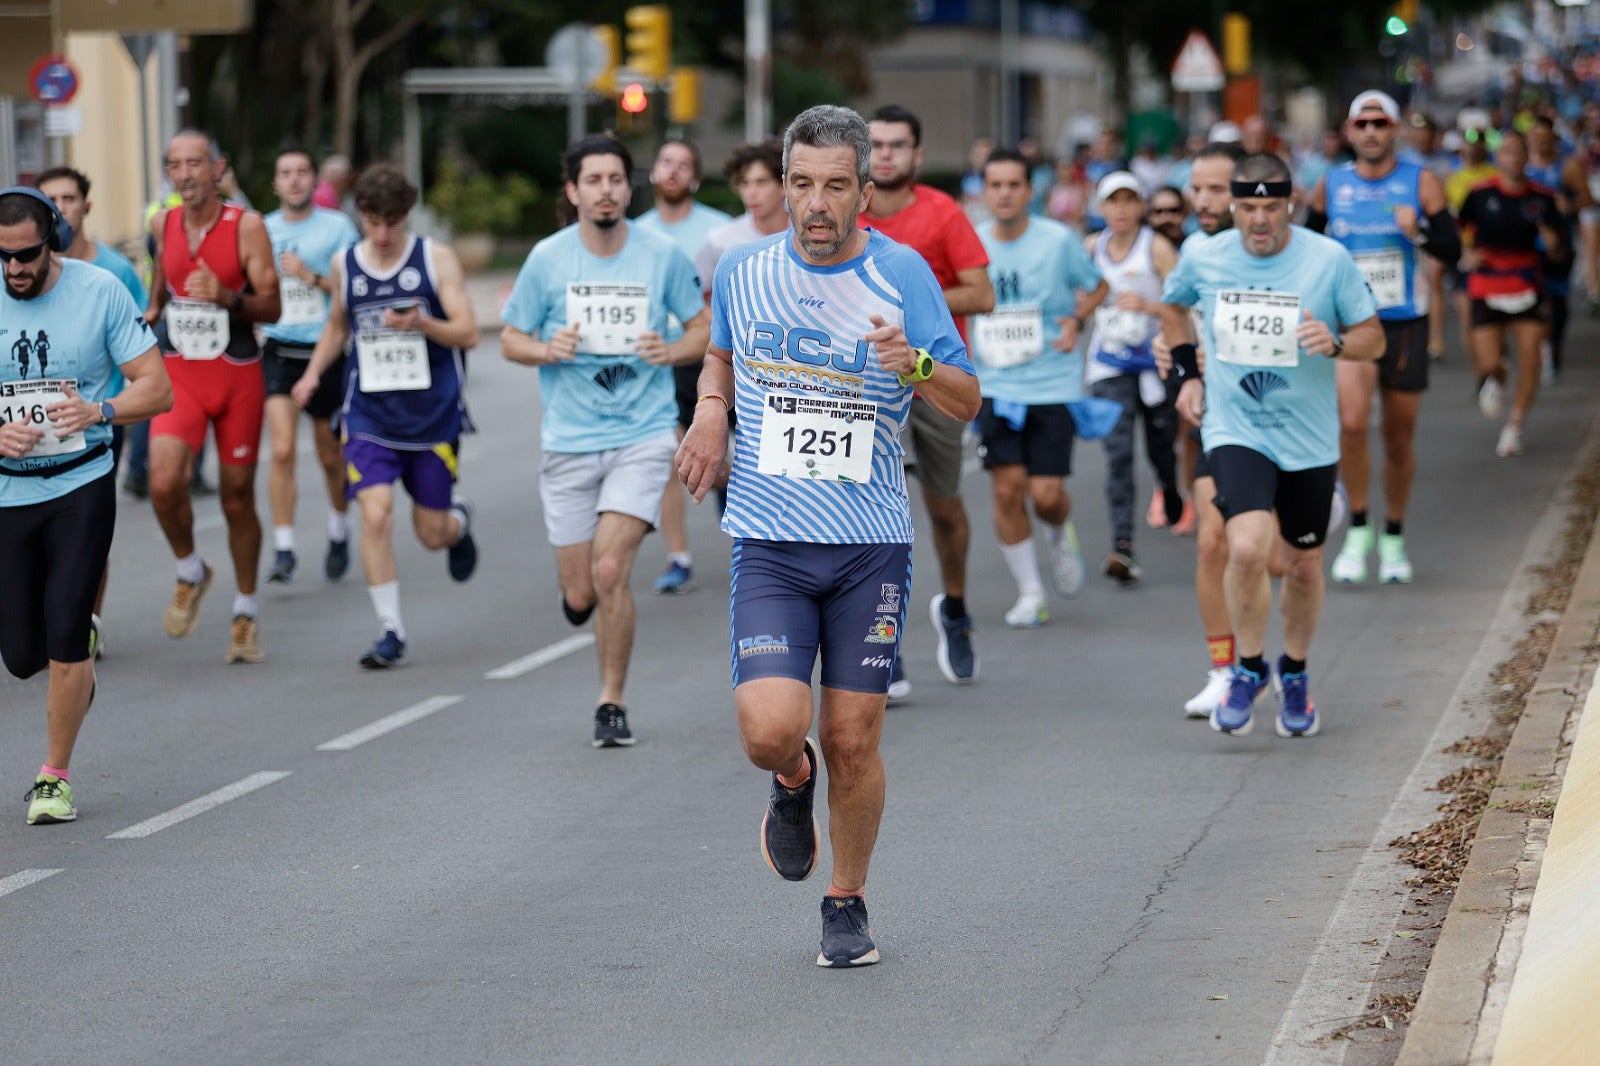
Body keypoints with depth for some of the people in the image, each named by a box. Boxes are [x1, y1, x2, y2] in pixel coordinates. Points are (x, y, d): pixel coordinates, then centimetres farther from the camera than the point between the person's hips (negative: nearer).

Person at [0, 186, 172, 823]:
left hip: (82, 487, -2)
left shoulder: (100, 291, -7)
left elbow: (158, 389, -4)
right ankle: (81, 642, 41)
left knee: (64, 639, -11)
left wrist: (99, 411, -23)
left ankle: (55, 776, 7)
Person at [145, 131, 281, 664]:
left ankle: (246, 611, 26)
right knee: (164, 483, -21)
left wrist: (226, 298, -29)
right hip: (180, 376, 2)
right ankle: (190, 572, 7)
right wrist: (153, 311, 10)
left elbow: (271, 307, -12)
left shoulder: (246, 226, -9)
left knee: (237, 498, 7)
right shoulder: (165, 225, 3)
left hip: (238, 376, -2)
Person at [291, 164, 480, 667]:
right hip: (370, 415, 1)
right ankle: (390, 631, -7)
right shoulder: (344, 265, 3)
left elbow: (468, 333, -8)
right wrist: (313, 372, 7)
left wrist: (422, 324, -27)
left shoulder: (436, 259, -5)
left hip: (434, 415, -1)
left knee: (432, 534, 6)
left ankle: (460, 518, 45)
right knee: (375, 515, -17)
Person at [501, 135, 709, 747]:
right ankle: (579, 589, 42)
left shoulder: (663, 256, -2)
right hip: (568, 443, 1)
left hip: (643, 436, -1)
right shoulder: (547, 259, -1)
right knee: (580, 595, 3)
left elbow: (704, 327, 10)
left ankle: (611, 703, 1)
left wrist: (672, 352, -11)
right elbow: (511, 340, 7)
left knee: (610, 572, -16)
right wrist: (548, 350, -14)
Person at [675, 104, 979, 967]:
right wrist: (711, 408, 3)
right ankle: (793, 782, 21)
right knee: (771, 728, -16)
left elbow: (967, 404, -2)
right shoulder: (742, 272, 2)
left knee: (853, 741, 2)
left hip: (871, 545, 0)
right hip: (769, 542, 0)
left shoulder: (901, 274, -3)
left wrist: (916, 367, -23)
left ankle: (847, 902, 24)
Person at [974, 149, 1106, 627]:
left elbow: (1097, 287, 11)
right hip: (995, 386, 2)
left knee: (1047, 495, -6)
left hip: (1053, 385, -2)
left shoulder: (1059, 241, -5)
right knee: (1007, 489, -6)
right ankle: (1029, 593, 10)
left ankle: (1061, 537, 31)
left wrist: (1076, 320, -7)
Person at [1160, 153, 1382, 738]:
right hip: (1234, 431, -1)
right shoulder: (1203, 258, -3)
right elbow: (1171, 305, 20)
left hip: (1308, 439, 1)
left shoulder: (1329, 259, -8)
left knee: (1304, 564, 11)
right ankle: (1248, 668, 1)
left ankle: (1295, 675, 37)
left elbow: (1374, 337, 0)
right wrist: (1187, 373, 11)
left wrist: (1335, 342, -21)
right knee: (1247, 549, -22)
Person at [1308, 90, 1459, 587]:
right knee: (1351, 423, -22)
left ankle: (1393, 538, 26)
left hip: (1406, 324, 0)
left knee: (1399, 437, 9)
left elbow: (1452, 251, -9)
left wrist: (1419, 232, -28)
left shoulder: (1421, 182, -2)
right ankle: (1357, 529, -7)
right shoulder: (1331, 185, 3)